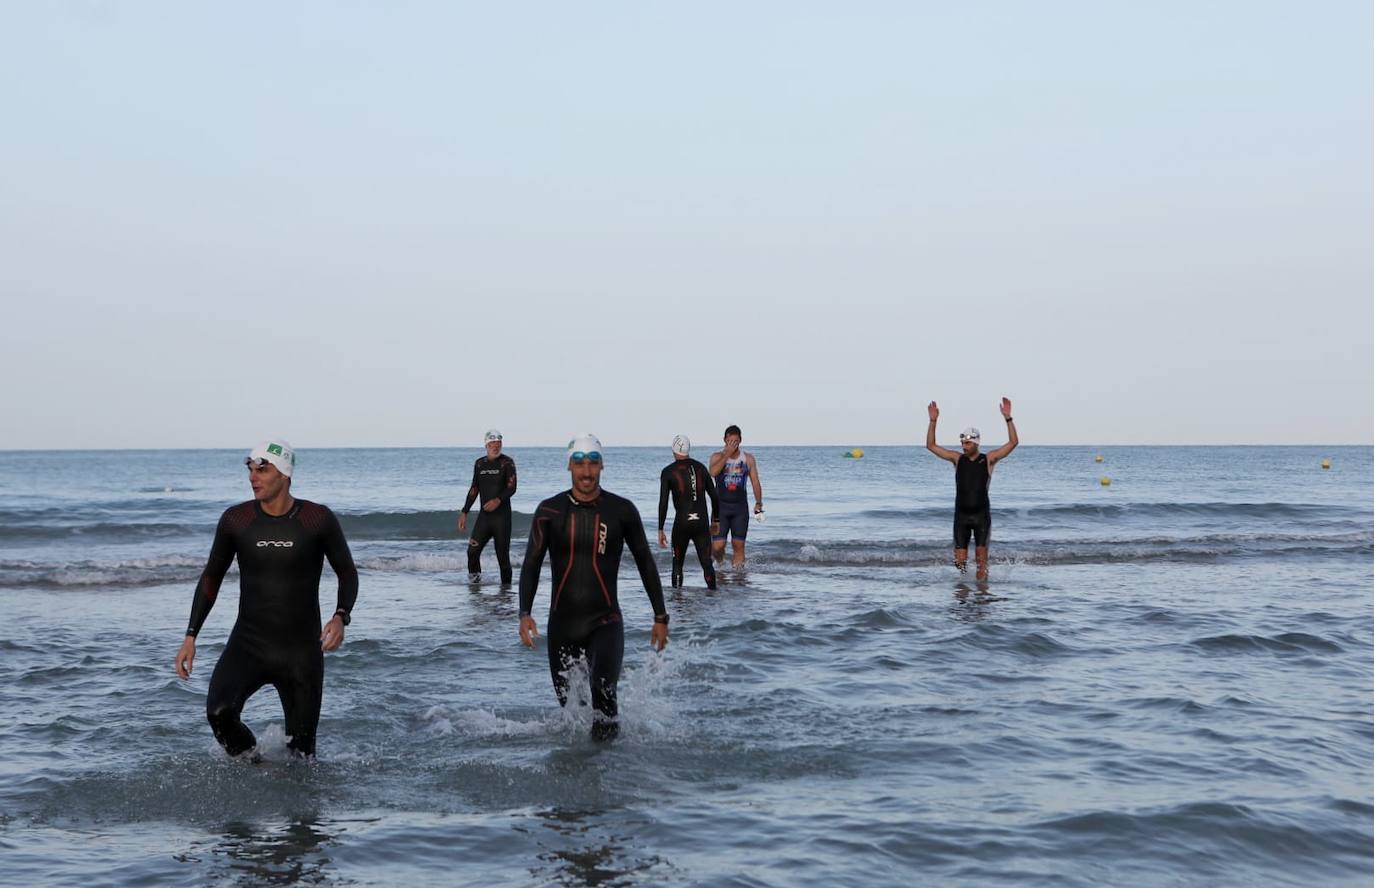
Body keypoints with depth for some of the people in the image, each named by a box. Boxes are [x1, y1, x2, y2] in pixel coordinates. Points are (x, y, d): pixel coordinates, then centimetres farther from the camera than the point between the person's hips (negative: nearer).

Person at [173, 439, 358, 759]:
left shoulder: (318, 519, -8)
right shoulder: (236, 519, -3)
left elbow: (347, 573, 4)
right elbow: (212, 577, 10)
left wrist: (341, 617, -15)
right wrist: (191, 635, 4)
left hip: (302, 650, -1)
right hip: (247, 645, 1)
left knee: (302, 751, 4)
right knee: (219, 712, -25)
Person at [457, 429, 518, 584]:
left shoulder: (507, 462, -2)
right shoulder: (480, 463, 12)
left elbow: (512, 488, -10)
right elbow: (474, 489, 18)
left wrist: (498, 500, -28)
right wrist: (464, 512, 14)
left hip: (502, 515, -4)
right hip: (484, 515, 4)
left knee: (502, 553, -4)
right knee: (472, 550, -9)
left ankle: (506, 583, 5)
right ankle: (474, 575, 13)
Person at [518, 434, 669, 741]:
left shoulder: (622, 510, -2)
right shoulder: (549, 511, -1)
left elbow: (646, 564, 7)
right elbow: (532, 565, -1)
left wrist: (660, 616, 7)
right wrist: (525, 614, -15)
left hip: (605, 622, -2)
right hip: (562, 624, 2)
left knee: (603, 693, -25)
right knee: (568, 703, 12)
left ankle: (609, 731, 2)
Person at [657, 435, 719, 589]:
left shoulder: (668, 472, 0)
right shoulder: (700, 467, 10)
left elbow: (663, 503, -5)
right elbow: (714, 496, 13)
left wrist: (660, 530, -2)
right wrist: (715, 520, 24)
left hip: (681, 523, -2)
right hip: (701, 522, 2)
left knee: (677, 564, 12)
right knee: (707, 563, 4)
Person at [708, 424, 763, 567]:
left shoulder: (748, 459, 5)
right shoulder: (717, 456, -1)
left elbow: (755, 482, 7)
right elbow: (713, 472, -22)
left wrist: (758, 503, -2)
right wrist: (727, 454, -21)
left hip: (740, 507, 2)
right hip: (721, 506, -2)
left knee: (738, 545, -2)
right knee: (717, 546, -7)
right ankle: (720, 563, 25)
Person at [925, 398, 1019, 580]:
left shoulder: (989, 459, 1)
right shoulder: (957, 458, 7)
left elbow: (1013, 442, -6)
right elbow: (931, 445, 6)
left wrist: (1008, 418, -15)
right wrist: (933, 421, -3)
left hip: (981, 514, -2)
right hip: (961, 515, 2)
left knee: (981, 557, -5)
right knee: (959, 561, 1)